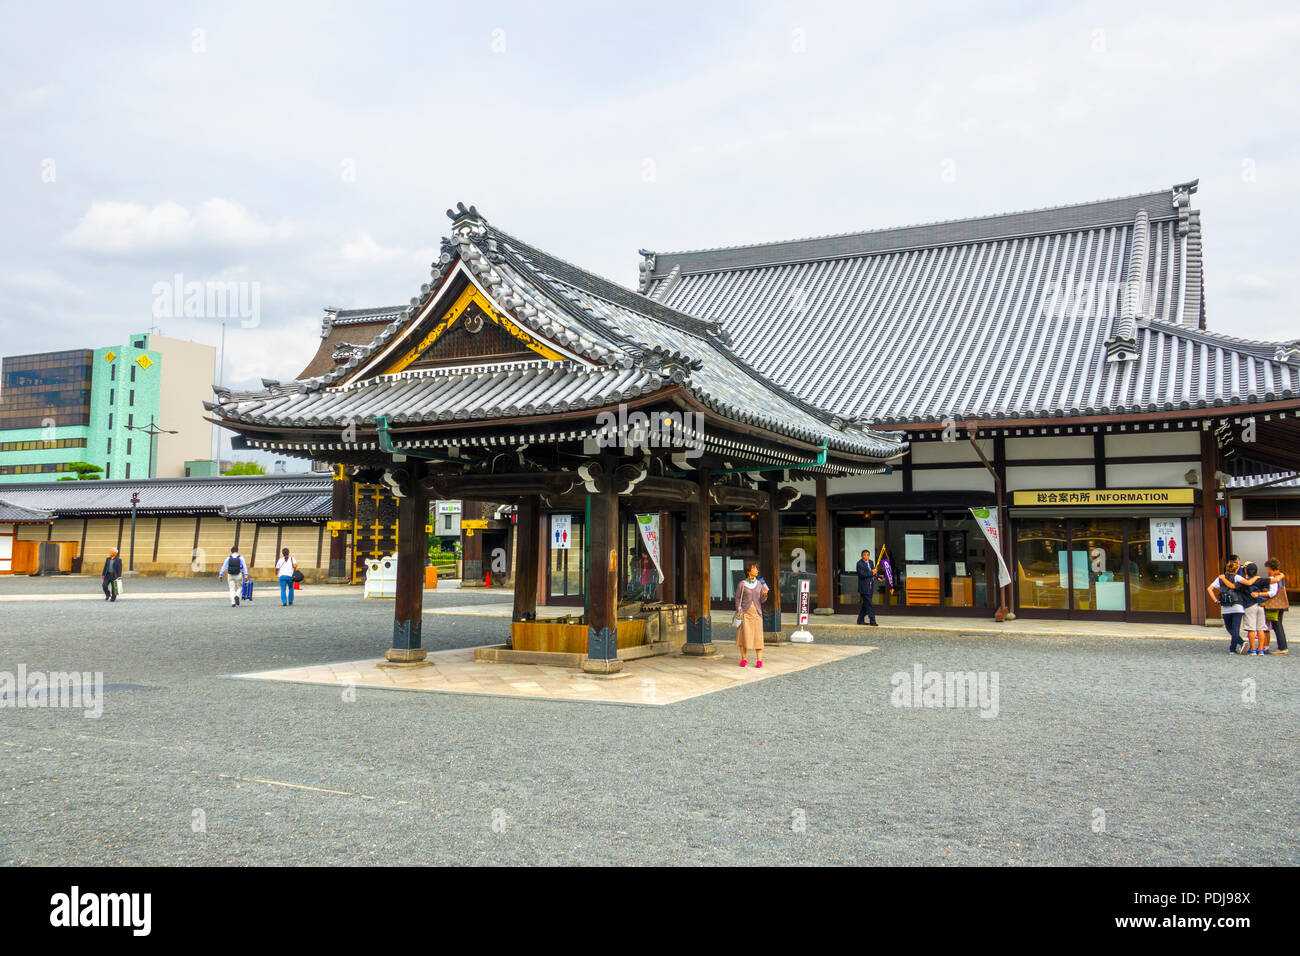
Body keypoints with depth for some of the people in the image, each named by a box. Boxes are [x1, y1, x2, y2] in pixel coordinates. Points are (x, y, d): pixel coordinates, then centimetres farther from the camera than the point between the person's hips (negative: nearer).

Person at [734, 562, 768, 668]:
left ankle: (759, 661, -3)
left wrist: (765, 594, -16)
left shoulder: (759, 583, 5)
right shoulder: (741, 584, -4)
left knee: (758, 636, -4)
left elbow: (762, 600, 5)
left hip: (756, 613, 2)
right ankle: (743, 659, 9)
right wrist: (739, 612, -11)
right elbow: (738, 599, -1)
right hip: (745, 612, -2)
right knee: (743, 635, -2)